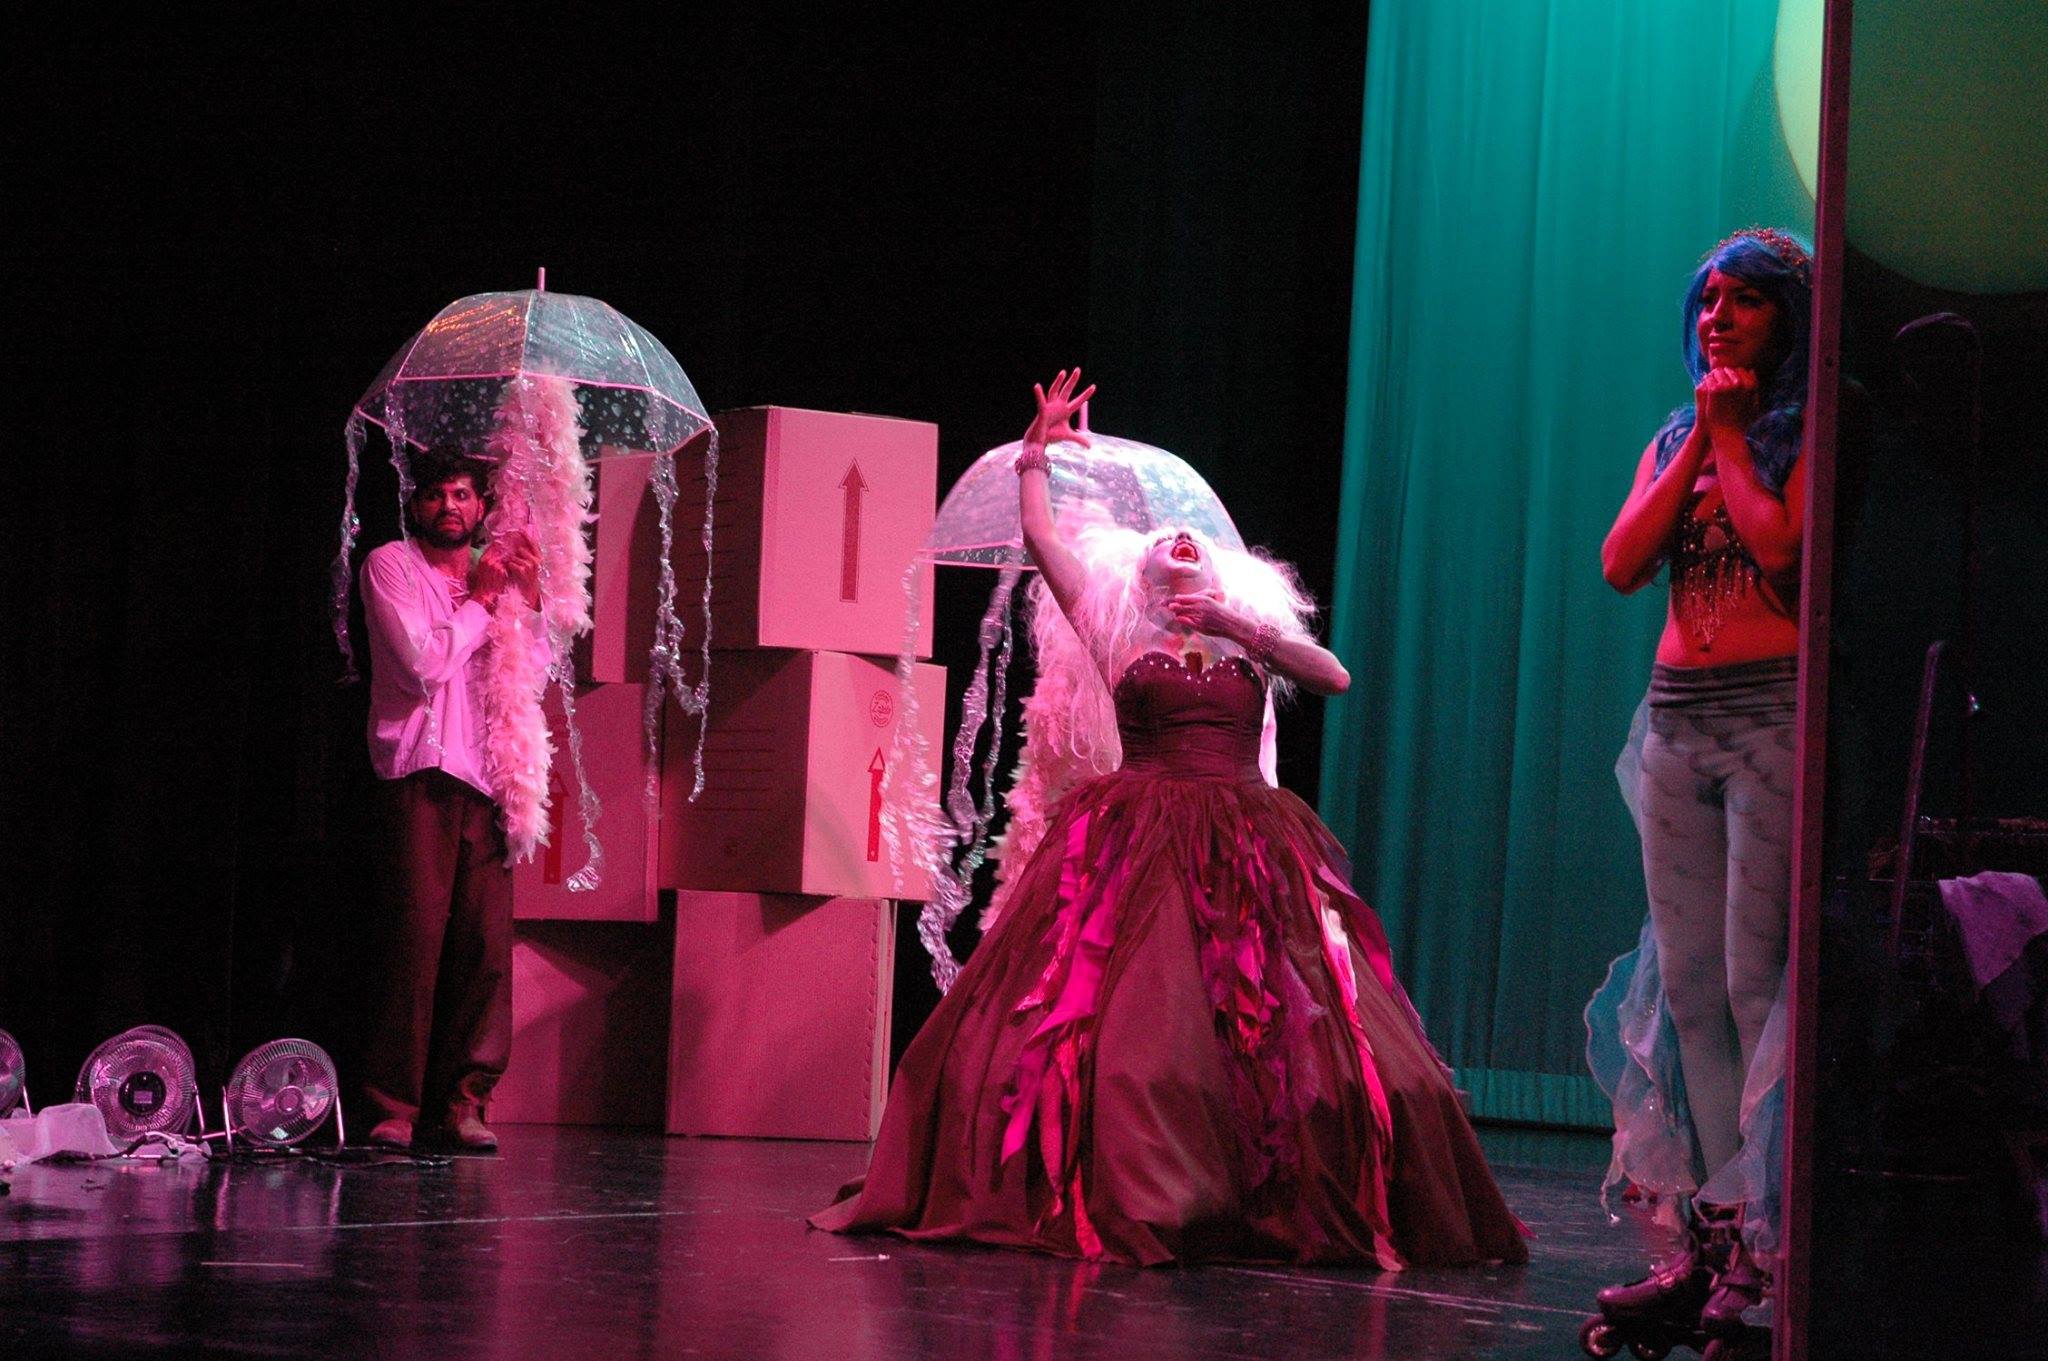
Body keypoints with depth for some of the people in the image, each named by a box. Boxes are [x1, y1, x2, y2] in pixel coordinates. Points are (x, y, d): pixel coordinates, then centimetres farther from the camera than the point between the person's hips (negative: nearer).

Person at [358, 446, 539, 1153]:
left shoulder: (486, 575, 20)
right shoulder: (391, 566, 3)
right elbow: (424, 662, -9)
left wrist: (528, 598, 2)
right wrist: (482, 599, -1)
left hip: (483, 777, 5)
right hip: (418, 773, -5)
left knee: (485, 941, -4)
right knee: (415, 937, -12)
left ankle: (460, 1102, -1)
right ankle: (393, 1108, -10)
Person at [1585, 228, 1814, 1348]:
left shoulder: (1810, 432, 0)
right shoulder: (1672, 440, 18)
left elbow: (1779, 544, -17)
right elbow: (1621, 565, 4)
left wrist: (1728, 437, -5)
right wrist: (1696, 444, 1)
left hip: (1774, 716, -7)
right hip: (1676, 720, 7)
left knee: (1757, 982, -11)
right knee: (1689, 988, 4)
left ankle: (1768, 1245, -10)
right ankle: (1709, 1235, 6)